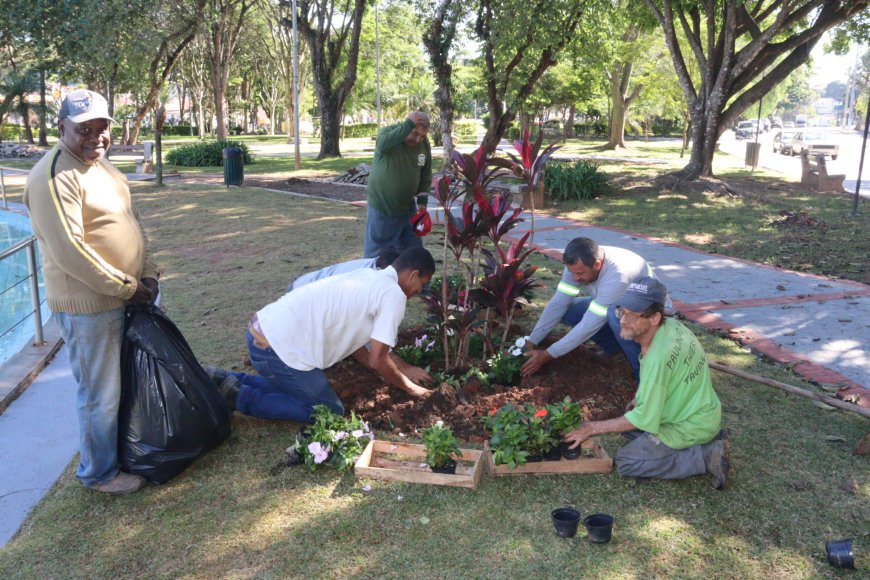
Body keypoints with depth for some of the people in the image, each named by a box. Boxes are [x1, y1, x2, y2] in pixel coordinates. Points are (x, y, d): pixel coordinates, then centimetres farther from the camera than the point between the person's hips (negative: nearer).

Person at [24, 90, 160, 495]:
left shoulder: (100, 164, 11)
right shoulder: (55, 177, -19)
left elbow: (131, 221, 14)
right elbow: (70, 252, -25)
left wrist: (147, 274, 3)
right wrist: (126, 287, -18)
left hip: (124, 296, 9)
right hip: (89, 305, -9)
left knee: (124, 383, 22)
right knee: (100, 395, 4)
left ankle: (125, 449, 41)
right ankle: (99, 473, 23)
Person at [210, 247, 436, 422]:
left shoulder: (369, 278, 19)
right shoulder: (394, 294, -8)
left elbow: (355, 343, 24)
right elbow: (377, 360, -8)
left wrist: (403, 368, 27)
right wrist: (410, 387, 9)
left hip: (265, 329, 9)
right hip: (281, 347, -9)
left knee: (293, 387, 31)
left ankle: (225, 381, 20)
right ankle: (240, 397, 0)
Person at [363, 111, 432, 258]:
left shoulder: (424, 144, -1)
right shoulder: (389, 132, -14)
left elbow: (426, 175, 11)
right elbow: (382, 144, -40)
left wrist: (423, 201, 1)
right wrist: (409, 124, -39)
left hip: (407, 209, 5)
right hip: (381, 209, -5)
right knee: (376, 255, 3)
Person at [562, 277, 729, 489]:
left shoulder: (658, 356, -32)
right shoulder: (670, 326, -6)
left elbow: (644, 418, -24)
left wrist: (594, 428, -17)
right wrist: (643, 399, 9)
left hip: (691, 426, -9)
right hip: (701, 412, 9)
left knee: (625, 462, -7)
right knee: (626, 419, 19)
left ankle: (705, 456, -7)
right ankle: (707, 439, 11)